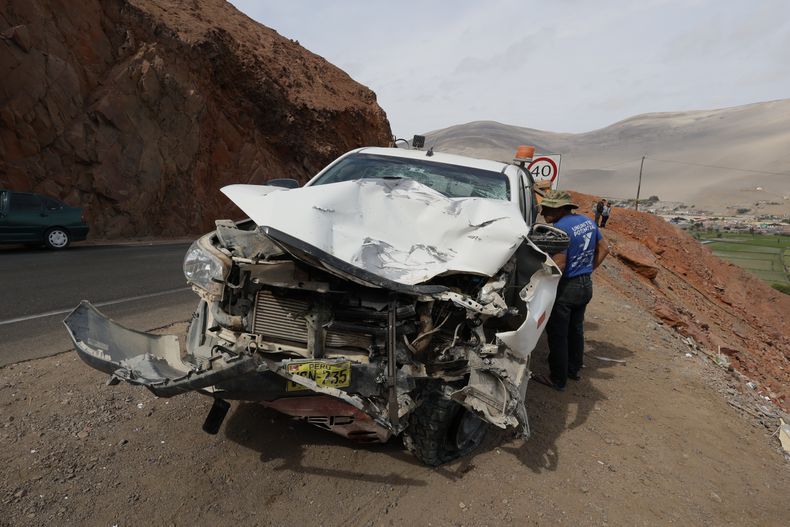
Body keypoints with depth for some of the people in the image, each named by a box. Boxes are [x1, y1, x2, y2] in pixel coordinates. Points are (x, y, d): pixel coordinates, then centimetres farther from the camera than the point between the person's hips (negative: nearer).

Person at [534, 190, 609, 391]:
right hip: (586, 285, 9)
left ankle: (558, 380, 15)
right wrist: (589, 269, 16)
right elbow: (603, 249, 14)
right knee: (576, 329, 23)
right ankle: (575, 369, 39)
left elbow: (558, 265, -28)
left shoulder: (560, 228, -23)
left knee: (557, 335, 4)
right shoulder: (587, 221, 5)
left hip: (566, 288, -9)